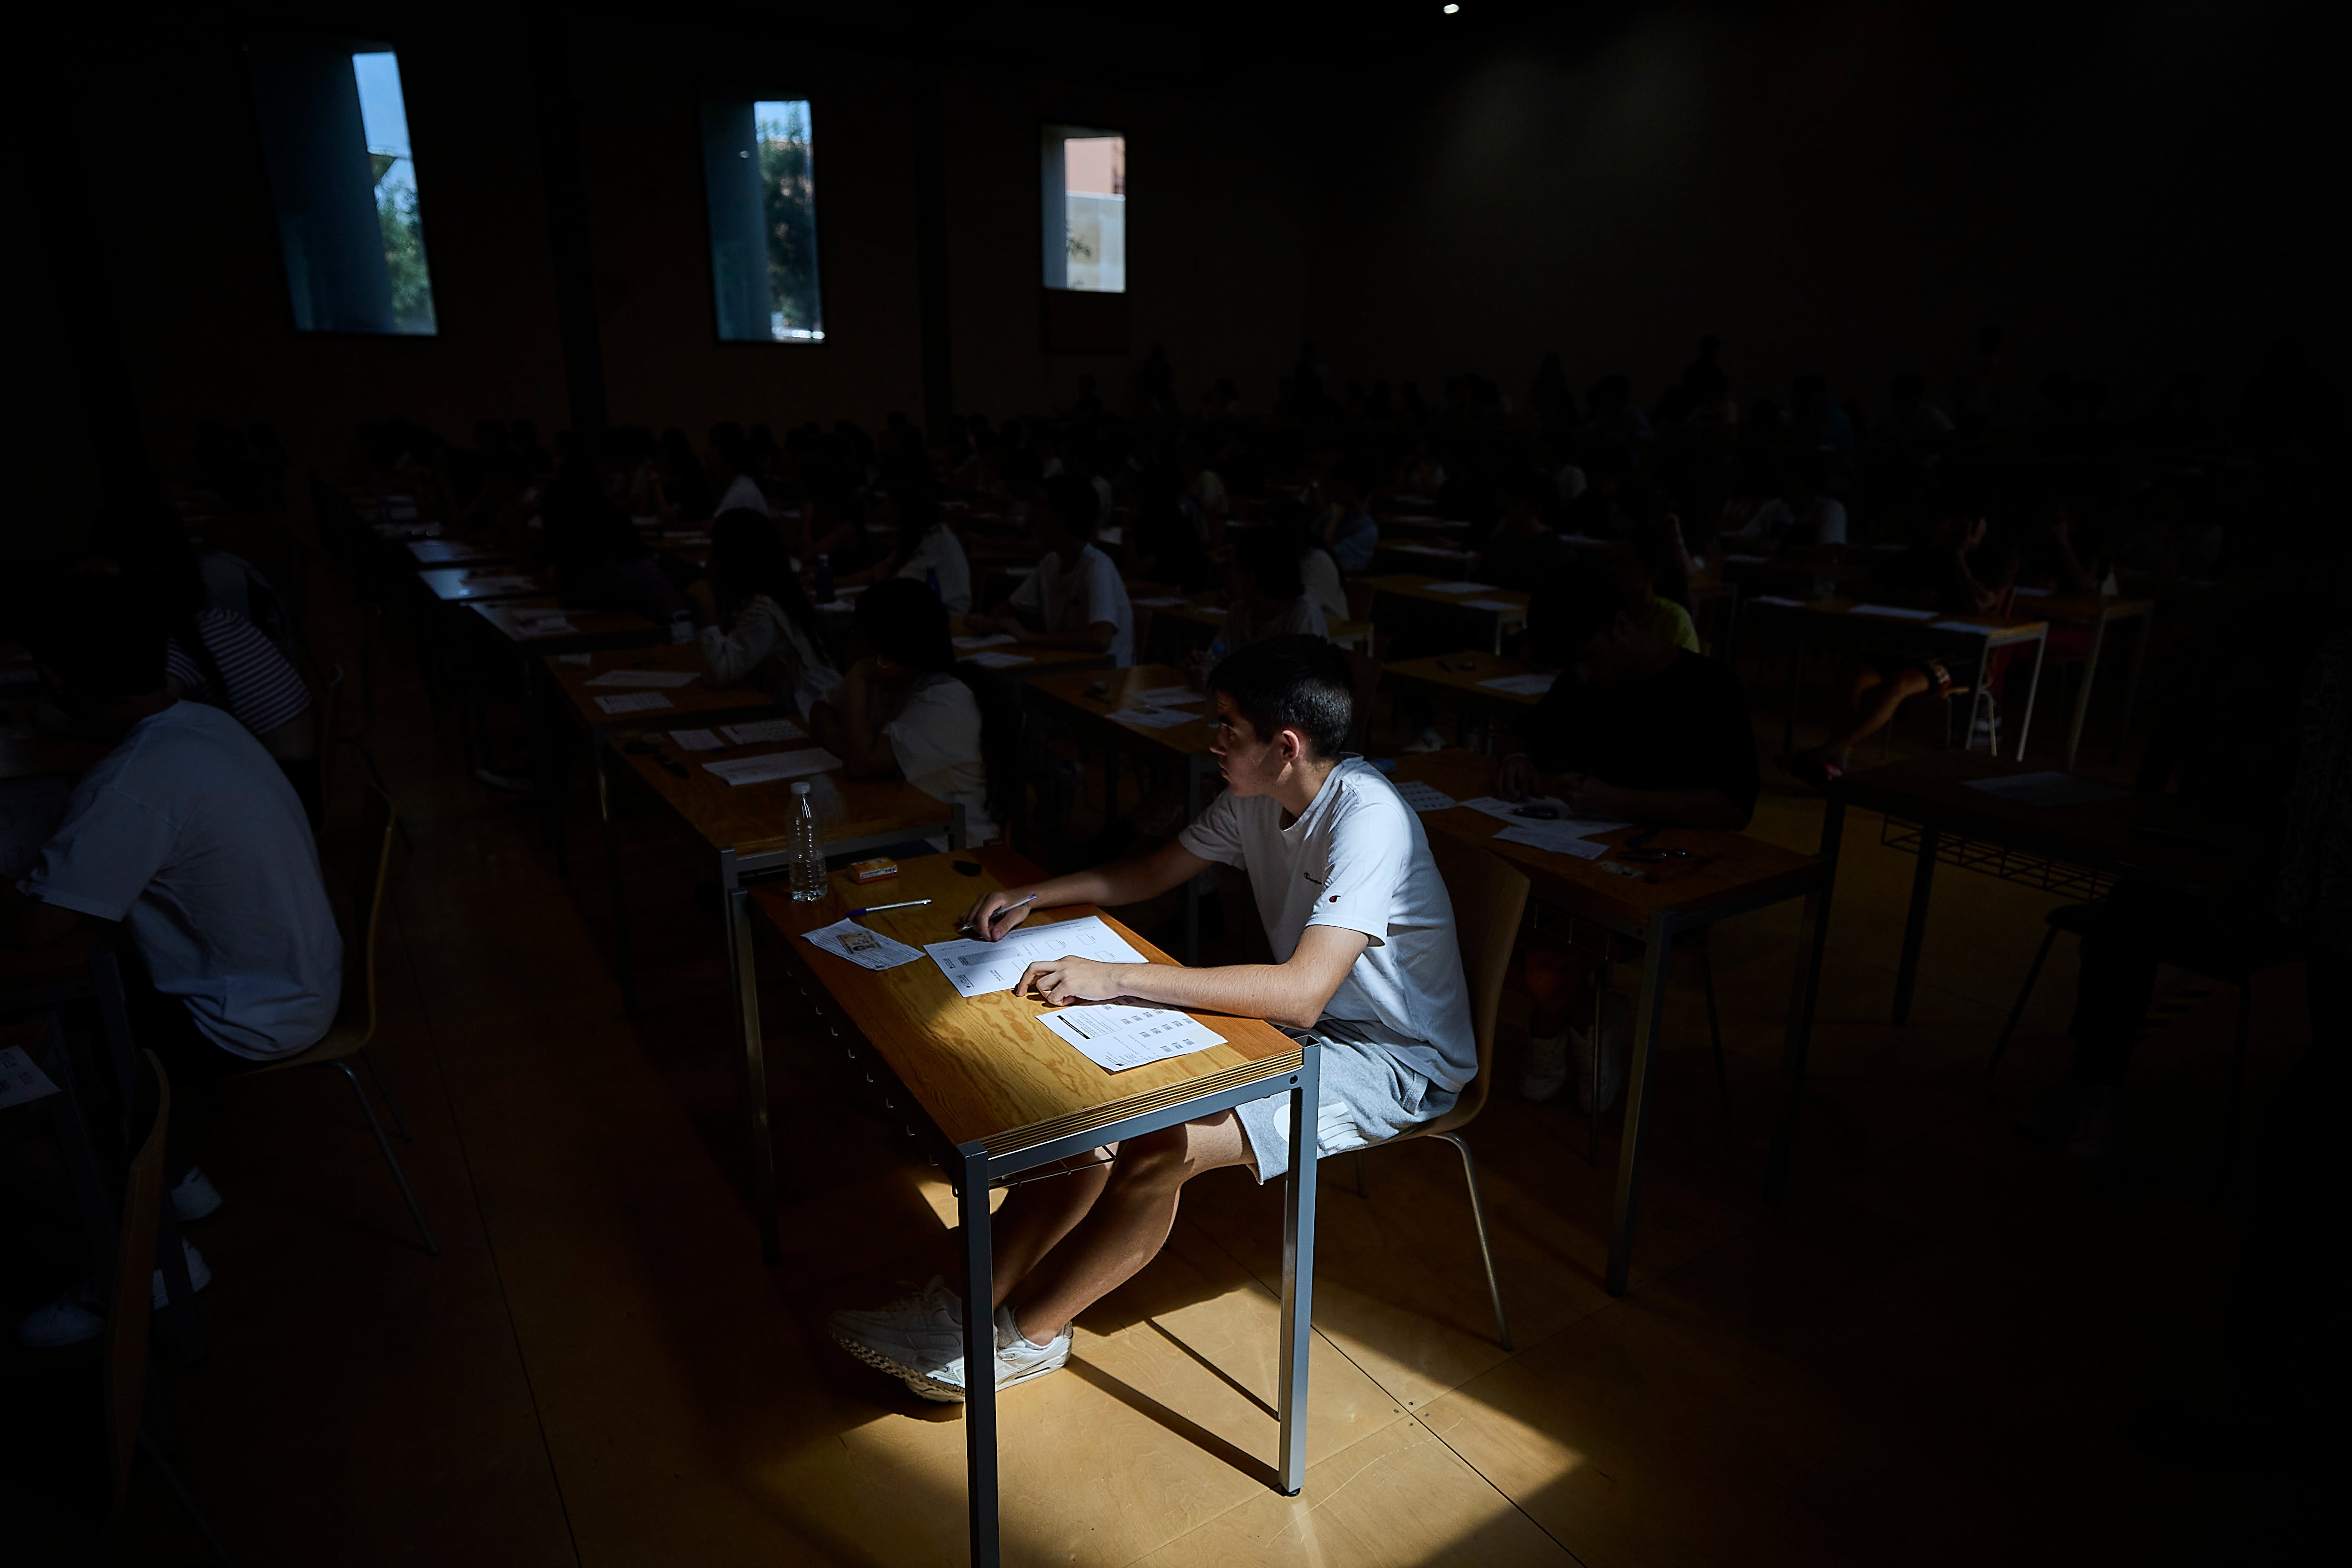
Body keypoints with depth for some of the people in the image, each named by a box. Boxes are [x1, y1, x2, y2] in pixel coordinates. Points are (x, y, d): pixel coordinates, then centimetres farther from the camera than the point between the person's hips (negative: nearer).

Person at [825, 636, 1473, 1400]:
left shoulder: (1367, 818, -28)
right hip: (1304, 1020, 8)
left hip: (1397, 1060, -8)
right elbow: (1155, 872, 12)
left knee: (1161, 1146, -24)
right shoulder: (1260, 796, -1)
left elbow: (1300, 993, -39)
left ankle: (1029, 1333, -1)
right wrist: (1035, 897, -2)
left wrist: (1118, 978, -41)